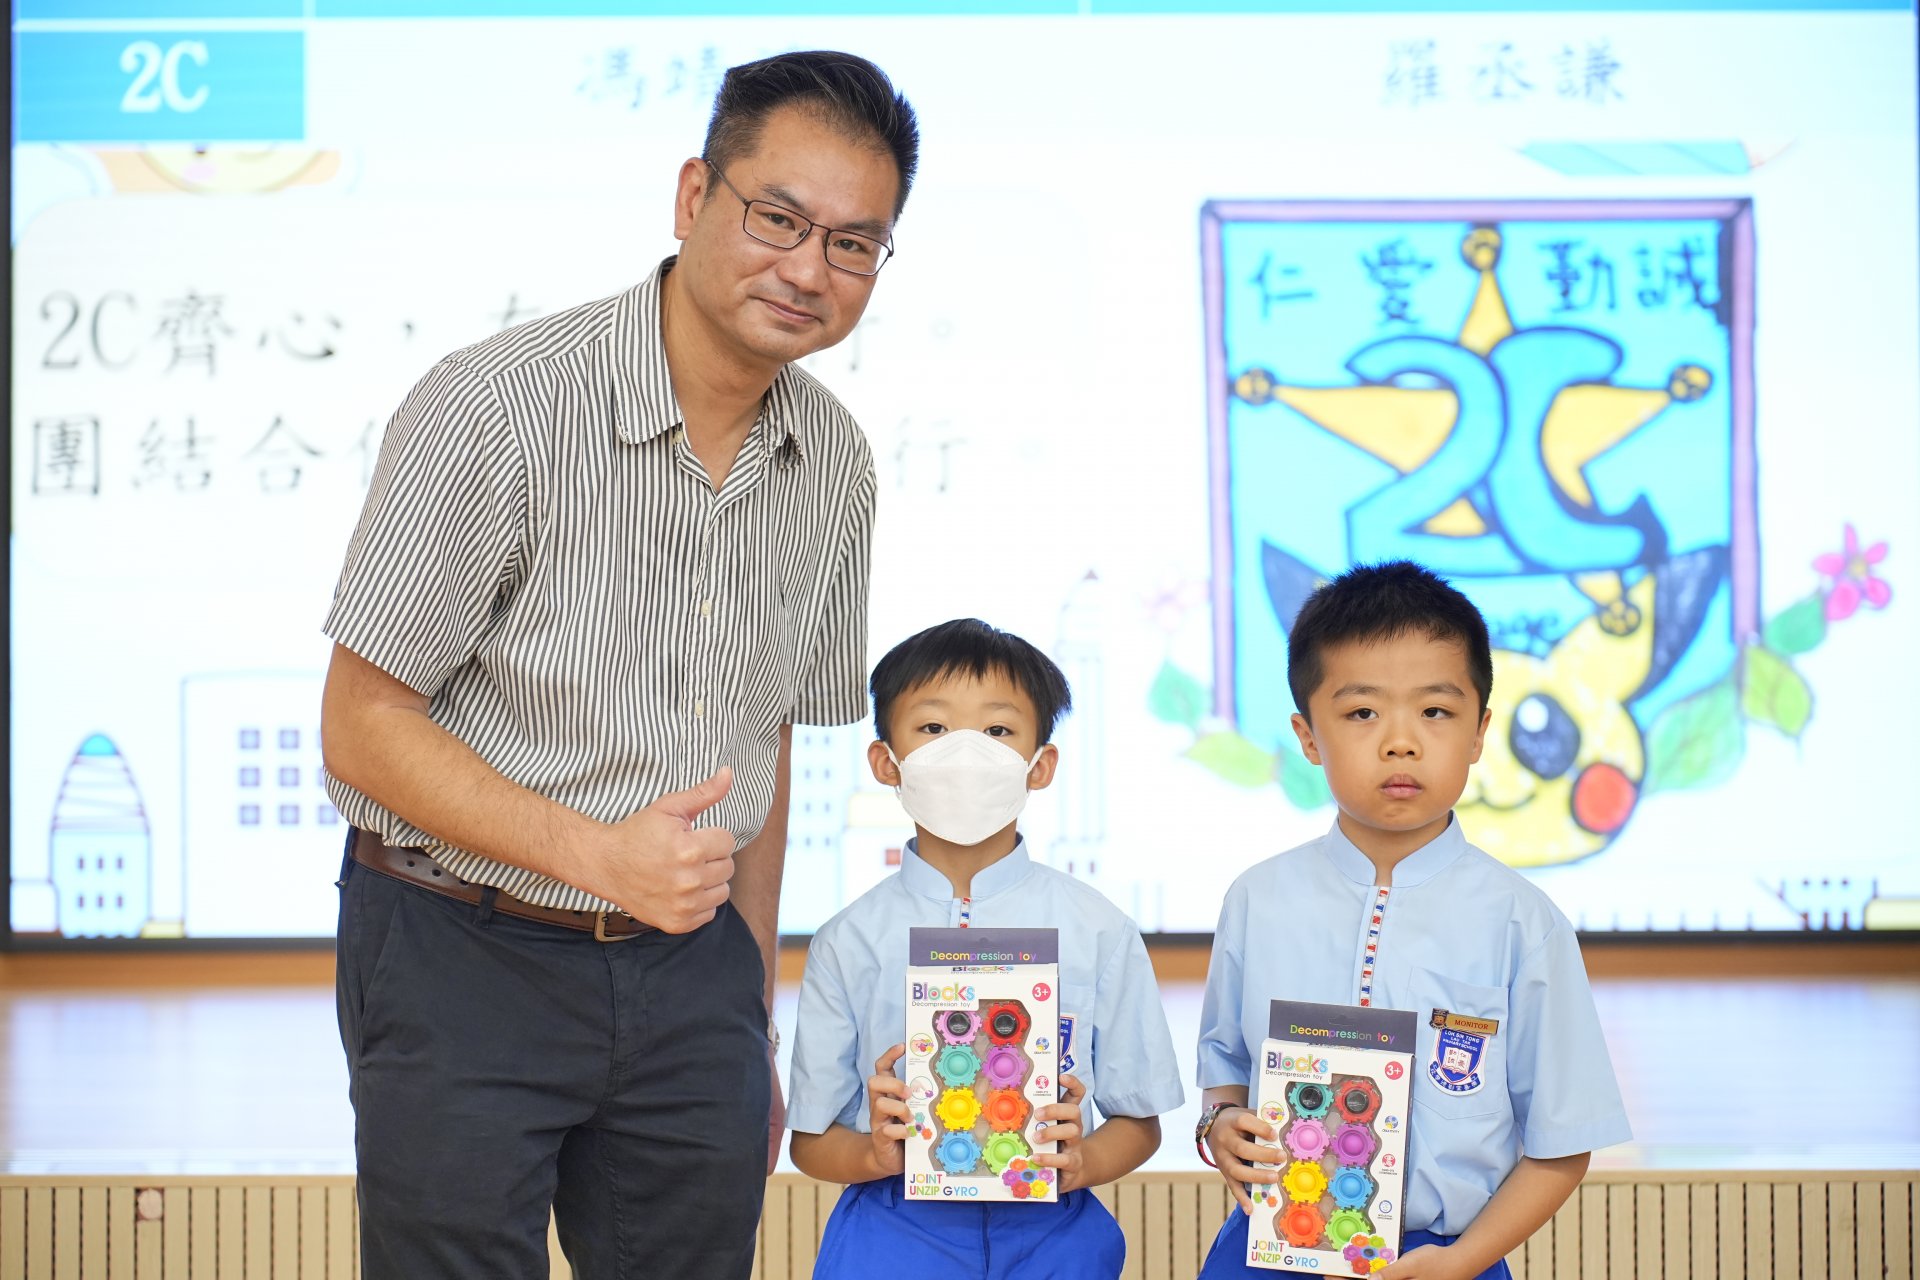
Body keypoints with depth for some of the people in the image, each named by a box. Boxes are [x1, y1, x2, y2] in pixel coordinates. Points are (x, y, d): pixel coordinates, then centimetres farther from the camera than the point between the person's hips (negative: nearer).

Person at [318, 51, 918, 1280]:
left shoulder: (832, 462, 4)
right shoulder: (498, 406, -15)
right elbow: (363, 726, -14)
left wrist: (752, 1022, 16)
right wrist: (600, 855, -25)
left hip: (690, 971, 5)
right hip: (463, 955, -5)